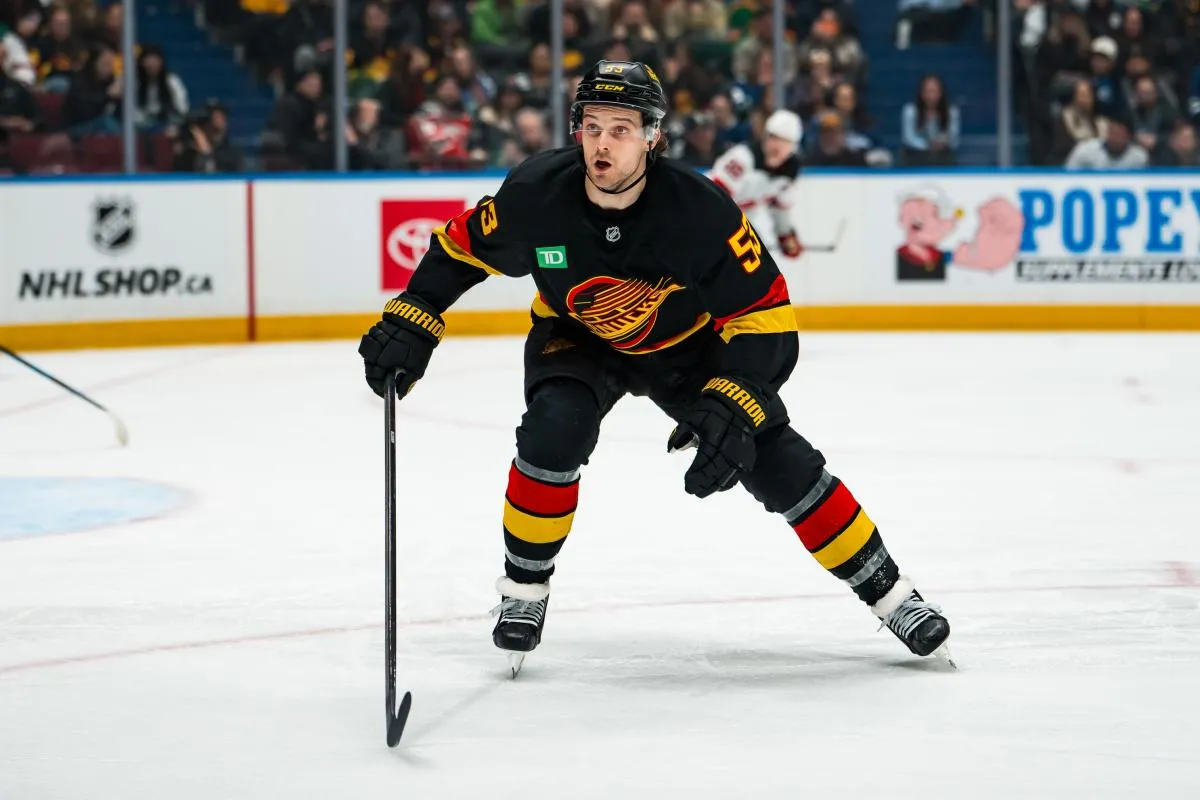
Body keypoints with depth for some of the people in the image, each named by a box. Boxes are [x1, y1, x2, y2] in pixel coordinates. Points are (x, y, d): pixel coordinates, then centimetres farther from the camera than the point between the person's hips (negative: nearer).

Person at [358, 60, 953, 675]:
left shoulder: (700, 210, -33)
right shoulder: (537, 194, -28)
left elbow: (764, 318, -28)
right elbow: (463, 247, -8)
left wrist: (730, 407, -40)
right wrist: (410, 322, -15)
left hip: (687, 344, -1)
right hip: (577, 341, 1)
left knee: (777, 461, -10)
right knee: (554, 430, -30)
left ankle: (889, 594, 6)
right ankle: (523, 587, -8)